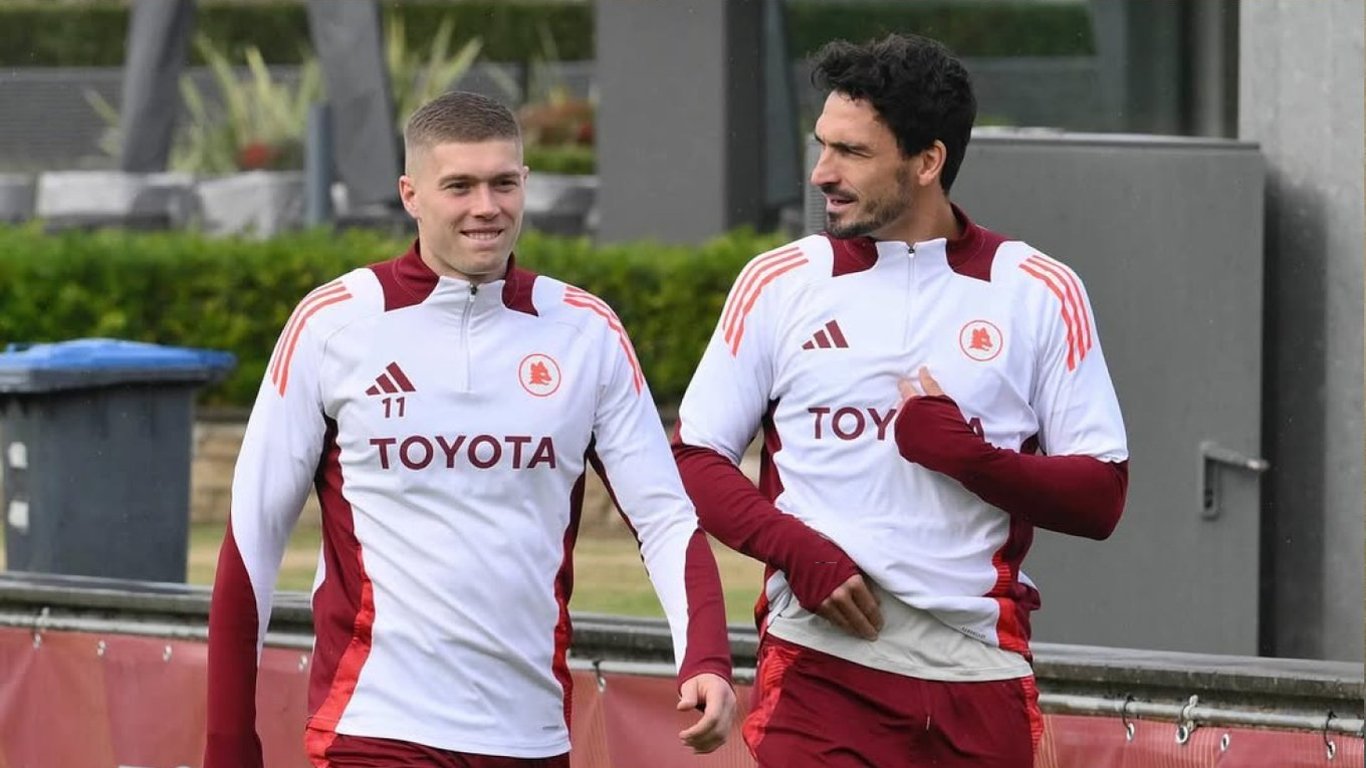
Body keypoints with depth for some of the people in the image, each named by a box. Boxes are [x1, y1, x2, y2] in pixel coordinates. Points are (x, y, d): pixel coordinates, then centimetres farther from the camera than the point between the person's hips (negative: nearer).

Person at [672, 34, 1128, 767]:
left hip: (978, 678, 0)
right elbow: (694, 459, 7)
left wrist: (966, 455, -13)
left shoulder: (1040, 294, 5)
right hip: (822, 665, 0)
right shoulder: (779, 283, 7)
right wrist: (801, 551, -10)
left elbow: (1099, 498, 4)